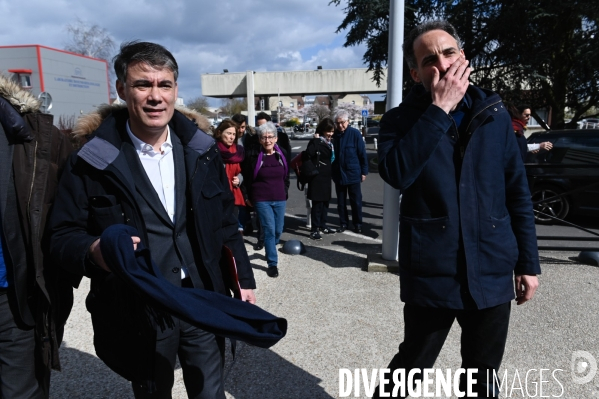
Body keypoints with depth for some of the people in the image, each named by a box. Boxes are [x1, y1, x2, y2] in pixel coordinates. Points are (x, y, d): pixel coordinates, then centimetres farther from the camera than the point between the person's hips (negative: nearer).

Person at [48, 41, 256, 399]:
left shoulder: (201, 150, 1)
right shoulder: (92, 162, -8)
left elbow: (226, 223, 7)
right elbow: (64, 235, -4)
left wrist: (244, 279, 7)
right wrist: (94, 251, -26)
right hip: (138, 313, -2)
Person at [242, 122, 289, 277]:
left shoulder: (282, 154, 2)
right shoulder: (254, 156, -9)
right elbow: (247, 179, 0)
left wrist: (284, 193, 11)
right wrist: (250, 198, 4)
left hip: (280, 199, 4)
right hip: (261, 200, -4)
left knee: (278, 230, 12)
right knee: (269, 230, -8)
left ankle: (270, 250, 42)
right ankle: (272, 263, 3)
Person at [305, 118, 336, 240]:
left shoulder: (330, 143, 13)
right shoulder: (315, 142, -12)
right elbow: (307, 155, -27)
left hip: (326, 176, 8)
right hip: (317, 177, -8)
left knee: (325, 202, 15)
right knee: (317, 203, -6)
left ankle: (323, 226, 28)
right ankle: (314, 230, 1)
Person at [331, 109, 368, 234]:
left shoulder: (355, 134, -8)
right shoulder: (334, 135, 0)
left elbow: (362, 154, -6)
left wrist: (364, 171, -6)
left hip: (353, 174, -3)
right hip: (338, 174, 3)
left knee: (356, 201, 7)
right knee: (341, 201, 12)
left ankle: (357, 224, 19)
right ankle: (343, 223, 25)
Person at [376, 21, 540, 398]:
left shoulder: (495, 115, 4)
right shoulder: (402, 120, -4)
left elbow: (518, 193, 7)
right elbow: (396, 174, -25)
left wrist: (528, 262, 6)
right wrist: (439, 109, -21)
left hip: (491, 272, 3)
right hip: (431, 273, -2)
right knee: (411, 368, 14)